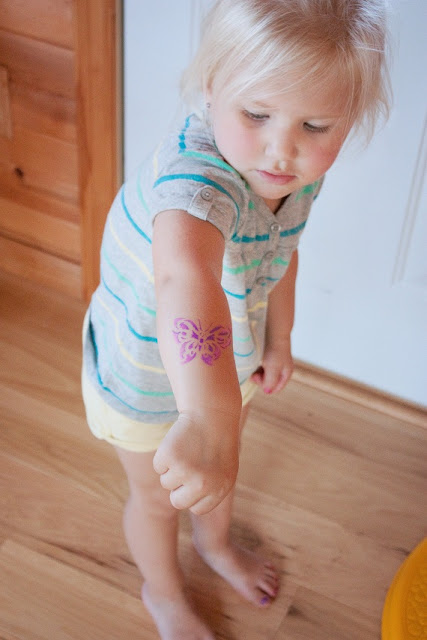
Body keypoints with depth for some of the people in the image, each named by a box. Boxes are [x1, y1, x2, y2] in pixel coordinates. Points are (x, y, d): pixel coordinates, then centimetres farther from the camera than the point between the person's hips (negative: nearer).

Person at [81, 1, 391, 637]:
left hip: (229, 356, 6)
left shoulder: (299, 171, -18)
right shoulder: (196, 174, -45)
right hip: (147, 377, -6)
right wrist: (207, 416, -80)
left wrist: (278, 339, 7)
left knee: (217, 468, 31)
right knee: (159, 493, 21)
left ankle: (216, 542, 65)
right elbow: (184, 274, -67)